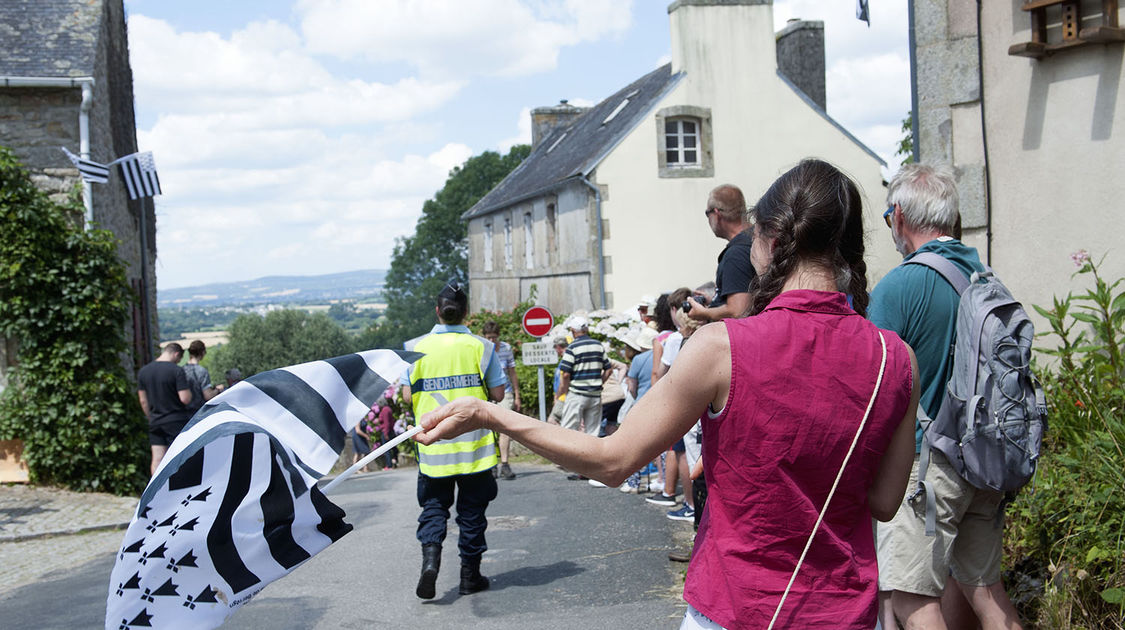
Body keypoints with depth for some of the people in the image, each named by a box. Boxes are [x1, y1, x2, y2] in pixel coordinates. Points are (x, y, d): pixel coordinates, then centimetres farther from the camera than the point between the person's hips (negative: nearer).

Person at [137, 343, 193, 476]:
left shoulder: (143, 371, 6)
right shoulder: (177, 371, -14)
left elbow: (143, 401, 11)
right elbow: (185, 399, -18)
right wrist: (189, 391, 3)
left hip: (155, 422, 5)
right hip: (176, 421, -5)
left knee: (157, 458, 6)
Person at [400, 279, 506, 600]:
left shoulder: (416, 347, -2)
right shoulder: (481, 346, -5)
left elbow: (407, 395, 0)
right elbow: (497, 394, -4)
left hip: (434, 442, 1)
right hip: (474, 442, 0)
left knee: (433, 505, 12)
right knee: (472, 508, 11)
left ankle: (430, 557, -11)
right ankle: (470, 575, 16)